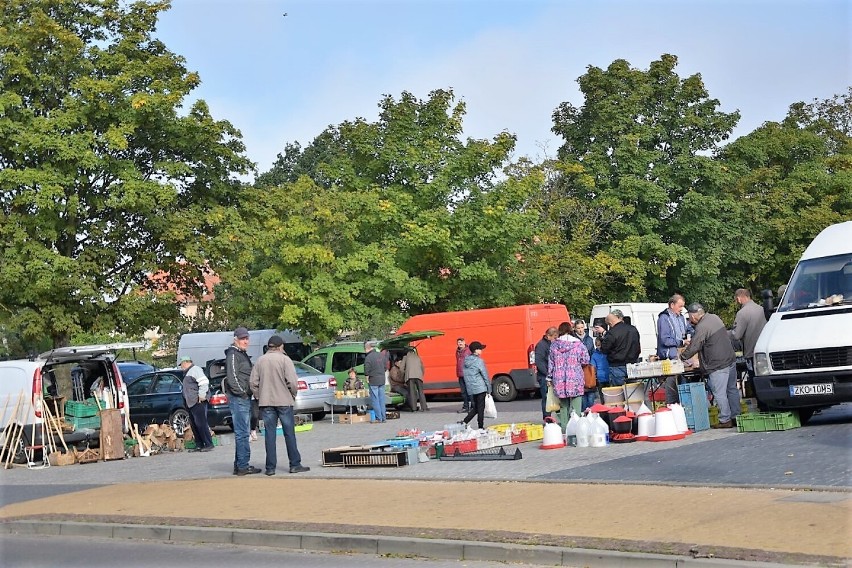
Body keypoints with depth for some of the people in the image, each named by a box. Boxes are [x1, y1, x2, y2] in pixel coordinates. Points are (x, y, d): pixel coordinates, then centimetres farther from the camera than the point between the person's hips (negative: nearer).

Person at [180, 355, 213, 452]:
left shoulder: (195, 369, -9)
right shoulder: (187, 373, 22)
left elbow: (204, 382, -19)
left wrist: (201, 396, -20)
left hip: (198, 402, -10)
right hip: (191, 403, 10)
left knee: (201, 423, -10)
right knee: (194, 425, 10)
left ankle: (208, 444, -8)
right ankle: (199, 445, 14)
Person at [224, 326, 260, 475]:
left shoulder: (243, 354, 21)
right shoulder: (233, 355, -10)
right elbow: (232, 377, -18)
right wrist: (242, 393, -15)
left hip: (245, 398, 10)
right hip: (238, 398, -10)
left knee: (242, 433, 13)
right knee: (242, 433, -9)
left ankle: (239, 465, 18)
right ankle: (243, 466, -8)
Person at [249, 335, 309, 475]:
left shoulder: (260, 361, 6)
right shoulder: (285, 359, -7)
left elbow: (253, 383, 3)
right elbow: (292, 382, -13)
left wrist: (260, 396, 13)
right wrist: (293, 395, 4)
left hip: (266, 402, 3)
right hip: (284, 401, -3)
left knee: (269, 435, 5)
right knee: (289, 434, 5)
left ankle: (270, 467, 5)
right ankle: (295, 465, 8)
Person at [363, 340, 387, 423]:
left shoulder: (368, 357, -15)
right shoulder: (381, 355, 8)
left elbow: (366, 370, -16)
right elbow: (385, 367, 13)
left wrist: (367, 378, -2)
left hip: (373, 381, -7)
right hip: (382, 380, 7)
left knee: (375, 400, -1)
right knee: (381, 400, 11)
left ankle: (379, 418, -1)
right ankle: (383, 418, 13)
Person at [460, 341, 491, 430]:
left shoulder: (466, 361, 8)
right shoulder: (479, 361, -12)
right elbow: (485, 376, -9)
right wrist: (489, 389, -2)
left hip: (471, 388, 7)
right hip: (480, 388, -7)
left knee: (475, 407, 17)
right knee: (480, 408, 1)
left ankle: (464, 422, 6)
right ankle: (480, 427, 4)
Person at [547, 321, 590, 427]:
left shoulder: (554, 344, 3)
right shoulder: (578, 344, -4)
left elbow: (550, 363, 7)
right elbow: (585, 360, 0)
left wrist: (549, 378, 15)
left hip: (559, 380, 3)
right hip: (575, 380, -2)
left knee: (563, 407, 12)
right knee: (575, 407, 0)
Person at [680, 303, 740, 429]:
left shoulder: (701, 328, -20)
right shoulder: (714, 317, 8)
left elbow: (693, 347, -14)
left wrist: (681, 357, 1)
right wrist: (691, 341, 24)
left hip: (718, 365, -10)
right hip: (731, 360, 10)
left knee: (719, 393, -1)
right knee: (732, 389, 15)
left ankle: (725, 420, 3)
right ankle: (735, 416, 22)